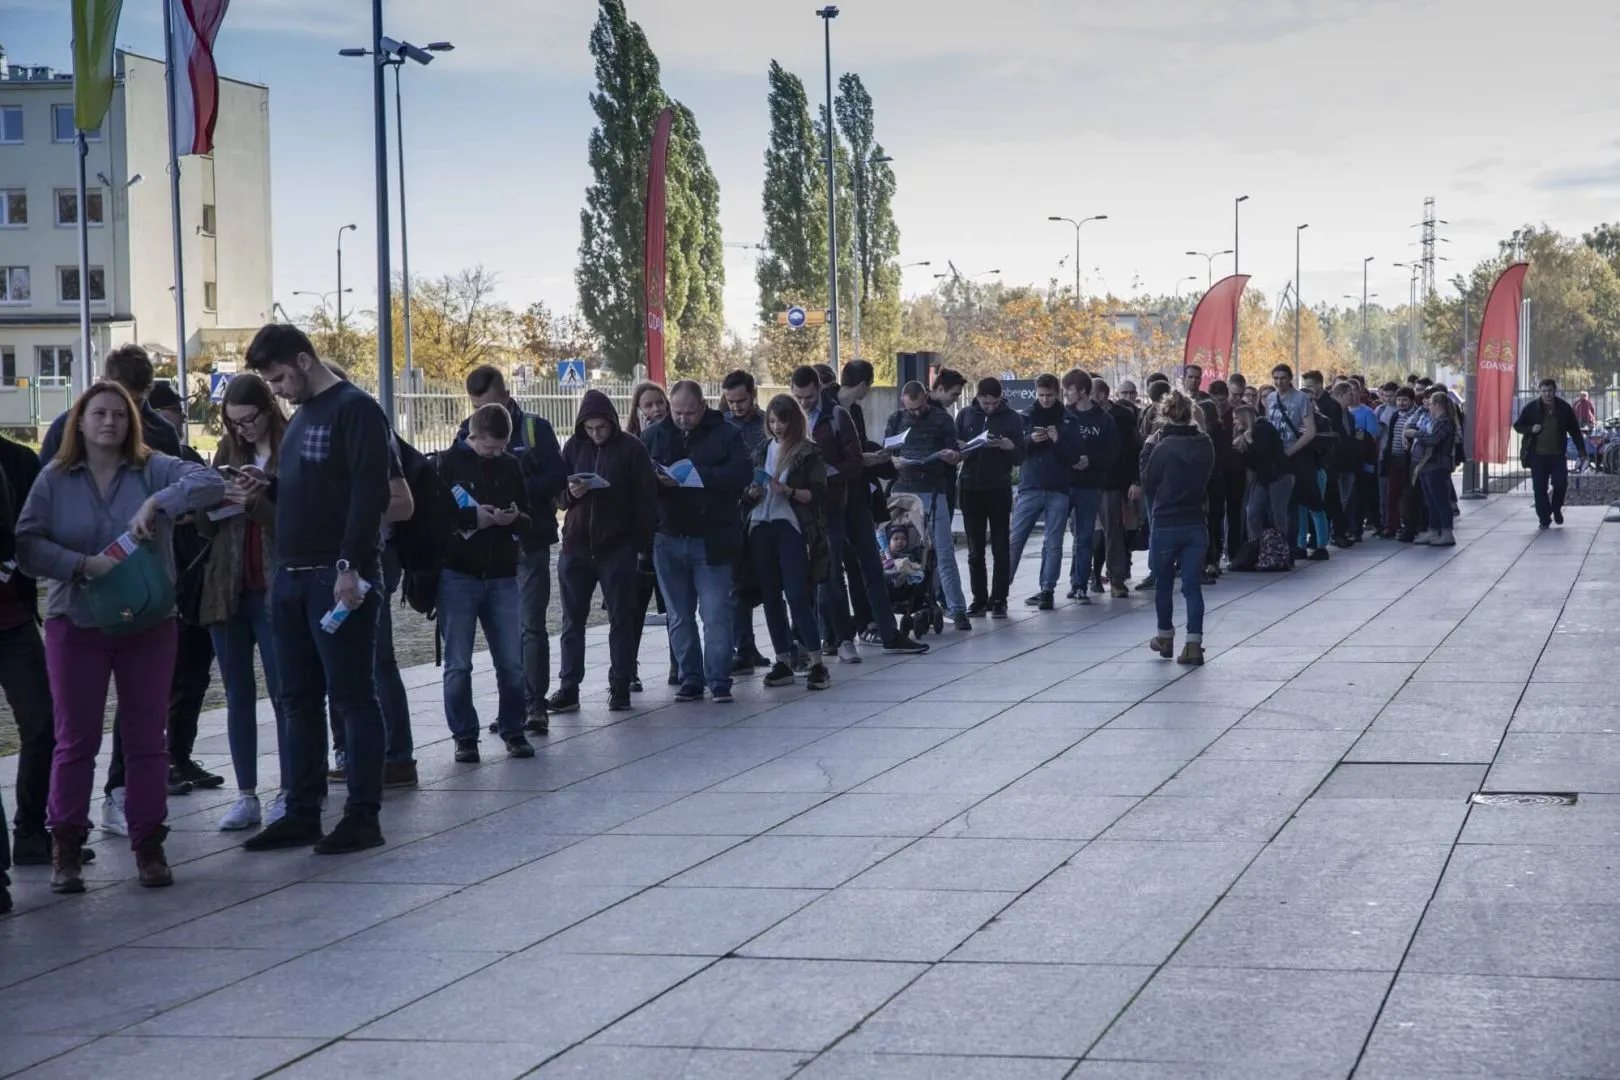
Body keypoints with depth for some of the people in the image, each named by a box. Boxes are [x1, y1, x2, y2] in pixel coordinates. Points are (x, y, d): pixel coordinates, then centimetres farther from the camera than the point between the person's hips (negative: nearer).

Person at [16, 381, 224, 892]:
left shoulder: (153, 470, 0)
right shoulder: (54, 479, 1)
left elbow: (210, 482, -16)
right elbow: (26, 543, -7)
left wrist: (158, 504, -29)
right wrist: (83, 565, -21)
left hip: (148, 624, 1)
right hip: (76, 625, 0)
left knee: (147, 738, 6)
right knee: (76, 739, 4)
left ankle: (148, 845, 14)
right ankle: (65, 848, 11)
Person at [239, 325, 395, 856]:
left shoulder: (355, 409, -9)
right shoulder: (301, 416, 18)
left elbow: (370, 492, -18)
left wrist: (351, 566, -24)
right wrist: (268, 487, 6)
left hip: (339, 578, -9)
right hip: (291, 576, 9)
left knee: (353, 698, -3)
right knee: (299, 700, 11)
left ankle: (363, 816, 3)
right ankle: (302, 813, 18)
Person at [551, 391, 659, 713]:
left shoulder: (631, 449, -5)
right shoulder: (574, 447, 5)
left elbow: (646, 499, -4)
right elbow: (557, 492, 12)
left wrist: (642, 545, -8)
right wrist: (570, 493, -12)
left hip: (618, 549, -3)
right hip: (575, 547, 3)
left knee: (622, 619, 4)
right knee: (572, 620, 6)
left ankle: (620, 686, 11)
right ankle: (568, 687, 12)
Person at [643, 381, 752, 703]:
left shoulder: (725, 434, -1)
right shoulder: (654, 435, 8)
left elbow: (743, 472, -13)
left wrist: (698, 474, -22)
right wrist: (655, 480, -18)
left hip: (711, 540, -3)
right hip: (668, 540, 4)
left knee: (716, 615, -4)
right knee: (680, 617, 9)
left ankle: (719, 681, 1)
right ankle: (690, 680, 17)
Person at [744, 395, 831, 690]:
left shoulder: (810, 452, 1)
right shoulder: (762, 452, 16)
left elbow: (818, 493, -6)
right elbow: (747, 497, 19)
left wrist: (789, 492, -19)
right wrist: (753, 493, -4)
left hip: (792, 528, -5)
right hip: (761, 528, 5)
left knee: (796, 594, -11)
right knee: (770, 596, 5)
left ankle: (817, 663, -9)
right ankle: (783, 662, 11)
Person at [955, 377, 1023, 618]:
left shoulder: (1012, 418, 0)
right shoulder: (965, 415, 5)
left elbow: (1020, 457, 1)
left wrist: (1010, 447, -20)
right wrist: (964, 449, -16)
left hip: (999, 490, -2)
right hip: (971, 489, 2)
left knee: (1000, 549, 2)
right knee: (975, 550, 5)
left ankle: (999, 600, 6)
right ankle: (979, 599, 11)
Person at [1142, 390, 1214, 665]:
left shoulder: (1163, 448, -15)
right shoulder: (1205, 445, -2)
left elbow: (1148, 483, -3)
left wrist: (1149, 449, 5)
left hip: (1166, 524, -3)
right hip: (1196, 523, 3)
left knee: (1163, 583, 14)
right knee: (1192, 585, 4)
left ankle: (1165, 638, 26)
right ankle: (1194, 644, -5)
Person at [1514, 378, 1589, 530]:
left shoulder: (1564, 408, 2)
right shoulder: (1531, 408, -1)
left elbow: (1575, 431, 8)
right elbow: (1517, 425, 7)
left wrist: (1581, 451, 5)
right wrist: (1531, 429, -14)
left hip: (1558, 455, 0)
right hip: (1538, 455, 0)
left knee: (1561, 484, -5)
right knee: (1540, 488, -1)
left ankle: (1556, 509, 24)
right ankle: (1544, 519, 8)